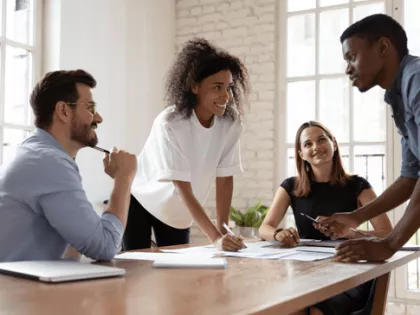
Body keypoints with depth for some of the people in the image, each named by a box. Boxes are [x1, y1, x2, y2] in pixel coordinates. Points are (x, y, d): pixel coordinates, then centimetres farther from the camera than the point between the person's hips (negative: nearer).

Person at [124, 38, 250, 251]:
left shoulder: (231, 124, -17)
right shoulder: (170, 124, -31)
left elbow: (225, 178, -10)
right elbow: (184, 189, -32)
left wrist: (222, 230, -16)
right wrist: (215, 237, -39)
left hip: (179, 212, 4)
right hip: (140, 202, -4)